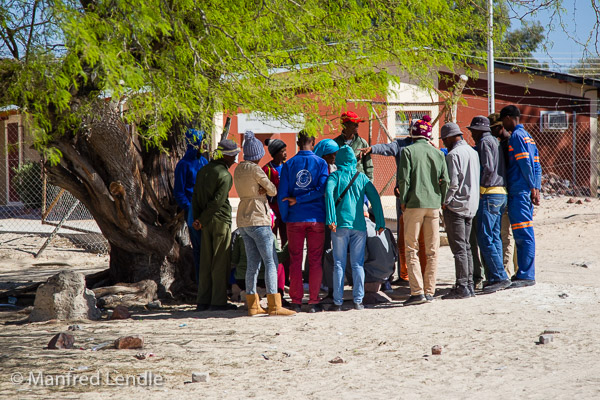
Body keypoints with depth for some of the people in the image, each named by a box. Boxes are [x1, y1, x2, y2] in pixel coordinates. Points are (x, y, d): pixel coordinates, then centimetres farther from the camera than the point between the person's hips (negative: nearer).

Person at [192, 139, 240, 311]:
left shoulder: (203, 171, 13)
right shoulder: (225, 175, -12)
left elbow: (195, 197, 9)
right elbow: (217, 201, -17)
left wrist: (198, 218, 3)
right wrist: (201, 221, -11)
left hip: (207, 223, 7)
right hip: (221, 220, -7)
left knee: (206, 262, 9)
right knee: (221, 262, -2)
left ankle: (203, 301, 11)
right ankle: (218, 301, -1)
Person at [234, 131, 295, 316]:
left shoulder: (238, 169, 12)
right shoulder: (255, 169, -13)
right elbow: (273, 191, -8)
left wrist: (261, 189, -5)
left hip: (243, 219, 8)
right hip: (258, 219, -8)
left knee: (252, 263, 8)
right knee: (270, 261, -8)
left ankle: (252, 305, 7)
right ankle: (274, 306, -13)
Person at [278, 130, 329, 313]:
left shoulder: (289, 165, 1)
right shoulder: (321, 163, -1)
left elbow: (282, 195, -2)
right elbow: (322, 189, -12)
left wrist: (285, 218, 7)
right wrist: (299, 200, -8)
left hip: (295, 219, 1)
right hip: (316, 219, -1)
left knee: (295, 261, 6)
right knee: (315, 261, 4)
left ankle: (296, 302, 6)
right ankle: (313, 302, 3)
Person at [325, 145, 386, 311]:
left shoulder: (335, 176, 3)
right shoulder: (361, 177, 9)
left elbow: (329, 193, -15)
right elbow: (375, 197, 3)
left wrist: (330, 219, -18)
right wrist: (380, 222, 4)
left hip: (340, 224, -2)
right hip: (359, 225, 2)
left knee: (339, 264, 3)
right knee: (357, 264, 7)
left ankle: (337, 302, 1)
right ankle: (358, 301, 4)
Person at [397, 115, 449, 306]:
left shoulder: (408, 151, -4)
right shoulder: (438, 153, 8)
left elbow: (404, 179, -10)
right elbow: (445, 181, 5)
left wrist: (403, 201, 0)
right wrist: (441, 202, 13)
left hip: (414, 204, -4)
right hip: (433, 204, 4)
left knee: (411, 250, 0)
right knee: (432, 251, 8)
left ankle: (417, 291, -8)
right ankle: (429, 291, 9)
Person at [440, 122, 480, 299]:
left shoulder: (453, 155, -14)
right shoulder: (472, 152, 13)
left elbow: (453, 183, -19)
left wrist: (445, 202, -8)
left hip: (456, 206, -9)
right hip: (471, 205, 9)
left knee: (459, 248, -6)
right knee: (466, 246, 14)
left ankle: (462, 287, -7)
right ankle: (469, 285, 15)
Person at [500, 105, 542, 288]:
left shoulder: (516, 136, -10)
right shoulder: (528, 136, 18)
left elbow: (526, 164, -16)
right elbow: (537, 165, 16)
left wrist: (532, 187, -10)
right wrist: (536, 188, 11)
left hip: (519, 192, -10)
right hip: (527, 191, 10)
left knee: (523, 235, -9)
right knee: (523, 234, 13)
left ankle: (526, 275, -8)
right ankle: (524, 273, 17)